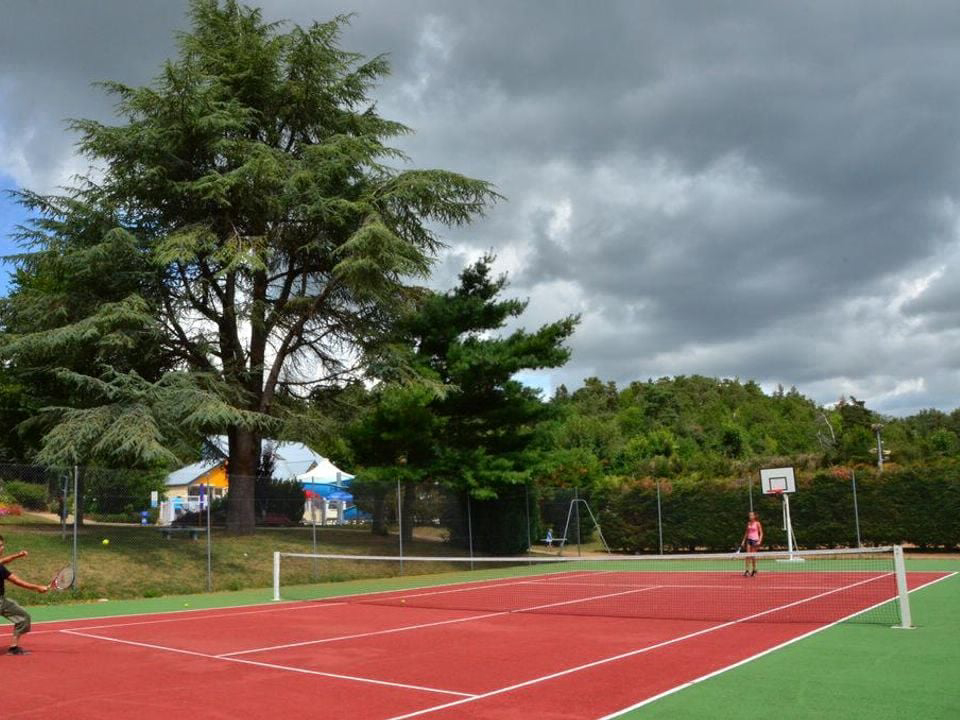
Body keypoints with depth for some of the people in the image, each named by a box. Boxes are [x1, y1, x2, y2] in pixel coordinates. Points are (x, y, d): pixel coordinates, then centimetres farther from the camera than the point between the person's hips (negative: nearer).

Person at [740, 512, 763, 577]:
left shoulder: (757, 523, -4)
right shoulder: (748, 523, 12)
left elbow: (761, 533, -4)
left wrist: (759, 541, -15)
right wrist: (743, 541, 14)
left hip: (755, 540, -5)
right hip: (749, 539, 5)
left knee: (753, 556, -2)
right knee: (748, 556, -3)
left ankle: (754, 570, 10)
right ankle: (747, 570, -4)